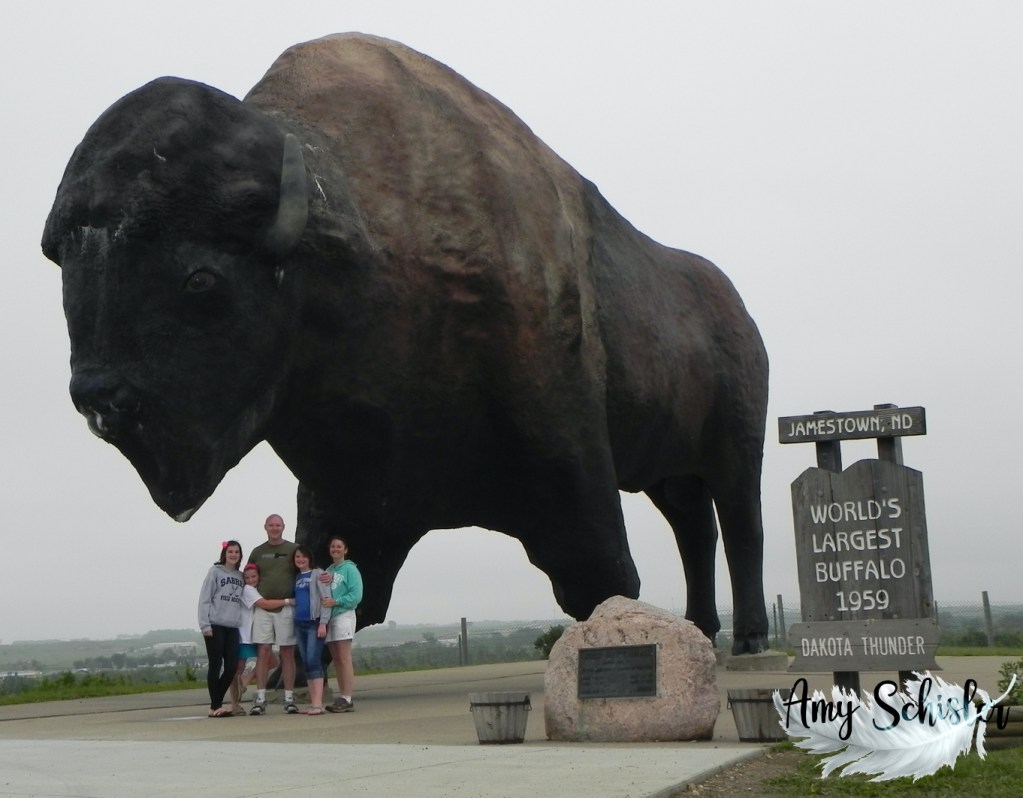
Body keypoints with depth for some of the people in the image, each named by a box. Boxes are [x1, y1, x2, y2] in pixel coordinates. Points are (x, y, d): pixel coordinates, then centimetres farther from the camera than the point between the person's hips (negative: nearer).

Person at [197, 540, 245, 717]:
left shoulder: (240, 577, 15)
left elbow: (242, 601, 14)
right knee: (216, 666, -2)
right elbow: (204, 599, -5)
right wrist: (205, 625, -12)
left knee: (232, 666, 2)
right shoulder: (215, 572, 0)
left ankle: (217, 702, 15)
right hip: (215, 626, -5)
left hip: (233, 627, 5)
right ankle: (215, 706, 3)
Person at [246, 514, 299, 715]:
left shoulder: (293, 550, 6)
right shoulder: (257, 552, 12)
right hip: (262, 607, 2)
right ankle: (260, 698, 0)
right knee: (263, 652, -2)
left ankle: (289, 698, 4)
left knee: (288, 652, 1)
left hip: (286, 607, -1)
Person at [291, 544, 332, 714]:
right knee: (307, 664, 5)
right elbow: (295, 600, 16)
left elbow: (326, 599, -9)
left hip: (314, 623, -6)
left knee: (314, 662, -14)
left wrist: (323, 623, -16)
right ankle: (313, 703, 6)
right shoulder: (296, 577, 16)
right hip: (300, 624, 6)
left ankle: (318, 704, -18)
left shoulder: (317, 574, -2)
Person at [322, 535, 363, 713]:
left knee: (344, 658, -10)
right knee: (336, 659, 7)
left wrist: (336, 601, -20)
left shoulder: (350, 569, -3)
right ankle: (342, 697, 11)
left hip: (343, 616, -7)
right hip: (329, 617, 7)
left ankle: (347, 699, -11)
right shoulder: (328, 571, 17)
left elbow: (356, 595, -11)